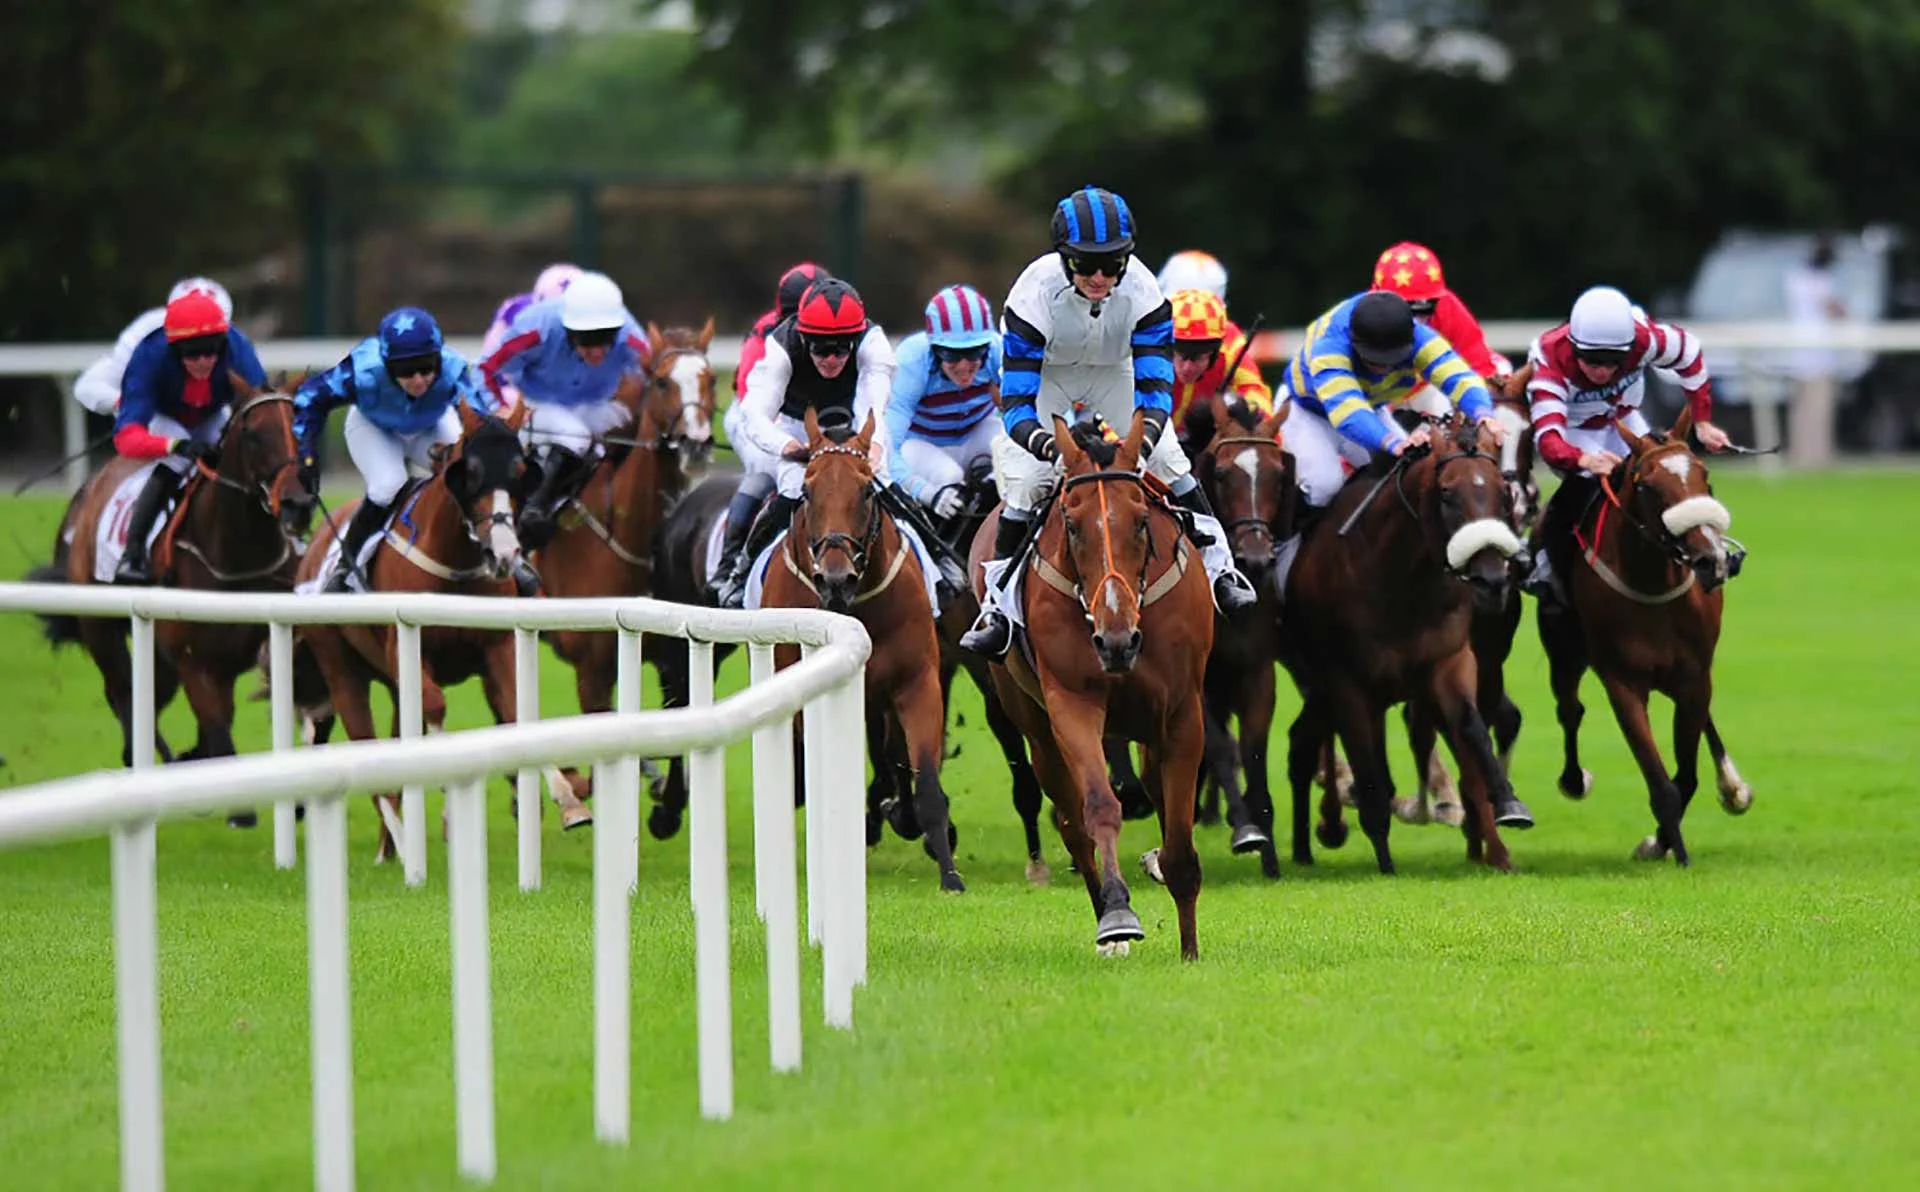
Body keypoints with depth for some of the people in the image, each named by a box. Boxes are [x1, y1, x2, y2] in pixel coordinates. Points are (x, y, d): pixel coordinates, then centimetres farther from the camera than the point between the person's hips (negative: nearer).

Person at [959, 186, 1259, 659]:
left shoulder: (1142, 292, -31)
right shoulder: (1035, 294, -36)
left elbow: (1155, 384, -31)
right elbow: (1016, 401, -36)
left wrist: (1145, 434, -53)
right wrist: (1044, 442, -57)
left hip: (1114, 377, 2)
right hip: (1043, 379, -2)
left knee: (1169, 461, -11)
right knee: (1026, 479, -17)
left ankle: (1218, 568, 6)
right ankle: (998, 604, -5)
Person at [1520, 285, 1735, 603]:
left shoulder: (1642, 338, -33)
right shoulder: (1551, 363, -40)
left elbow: (1689, 354, -11)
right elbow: (1547, 438, -51)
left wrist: (1702, 423, -8)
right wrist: (1584, 460, -72)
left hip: (1623, 421, 4)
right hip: (1574, 430, -4)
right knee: (1585, 482, -28)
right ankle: (1549, 562, -10)